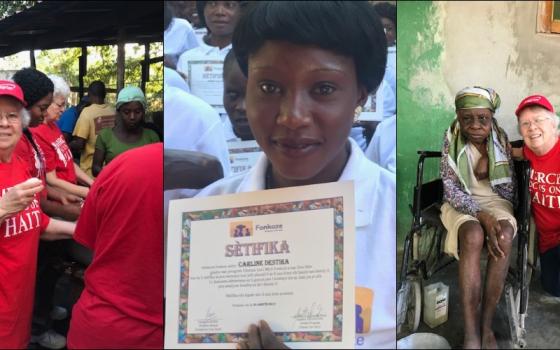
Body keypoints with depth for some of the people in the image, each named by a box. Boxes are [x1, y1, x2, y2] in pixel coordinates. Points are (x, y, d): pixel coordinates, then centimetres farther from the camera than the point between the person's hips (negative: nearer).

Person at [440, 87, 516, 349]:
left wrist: (487, 166, -15)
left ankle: (487, 324, -26)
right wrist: (482, 215, -28)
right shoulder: (451, 141, -9)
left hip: (495, 200, 2)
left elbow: (510, 191, 0)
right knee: (473, 236, -37)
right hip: (461, 203, -2)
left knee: (503, 237, -34)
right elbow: (451, 190, -14)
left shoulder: (501, 141, -2)